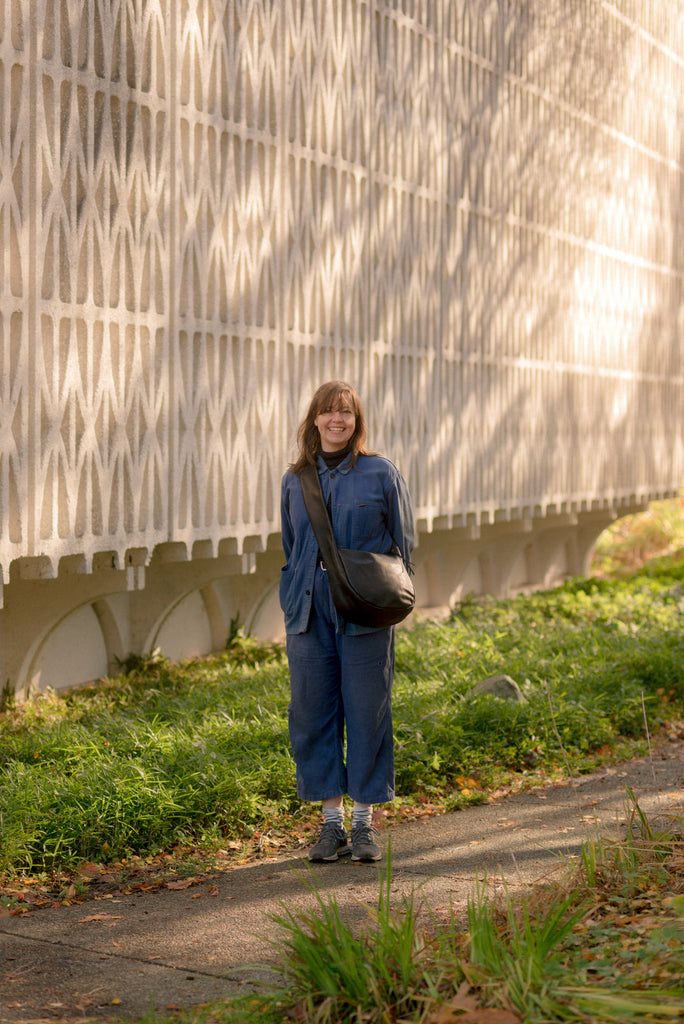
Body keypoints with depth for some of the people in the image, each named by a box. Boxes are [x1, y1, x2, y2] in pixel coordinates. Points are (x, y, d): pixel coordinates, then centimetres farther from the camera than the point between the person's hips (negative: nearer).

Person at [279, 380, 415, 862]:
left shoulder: (381, 473, 1)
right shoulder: (295, 480, 10)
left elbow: (403, 544, 5)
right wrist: (291, 606, 8)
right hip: (310, 613, 3)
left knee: (367, 714, 0)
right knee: (313, 714, 4)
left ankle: (364, 823, 11)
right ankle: (332, 822, 15)